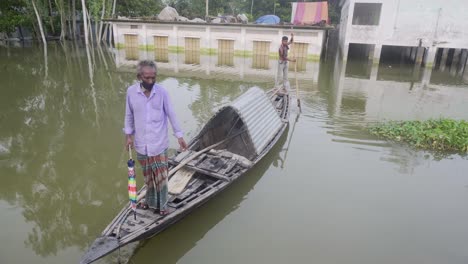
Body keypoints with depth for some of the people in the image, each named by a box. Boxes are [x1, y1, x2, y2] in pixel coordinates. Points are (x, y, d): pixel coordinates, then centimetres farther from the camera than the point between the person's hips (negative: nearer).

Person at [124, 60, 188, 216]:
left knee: (161, 176, 6)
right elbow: (129, 115, 5)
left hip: (159, 143, -2)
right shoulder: (131, 91, -7)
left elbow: (171, 114, -4)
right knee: (148, 176, 17)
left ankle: (161, 205, 25)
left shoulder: (161, 92, -11)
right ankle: (150, 201, 38)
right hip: (141, 143, 2)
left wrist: (179, 136, -3)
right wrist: (128, 135, 2)